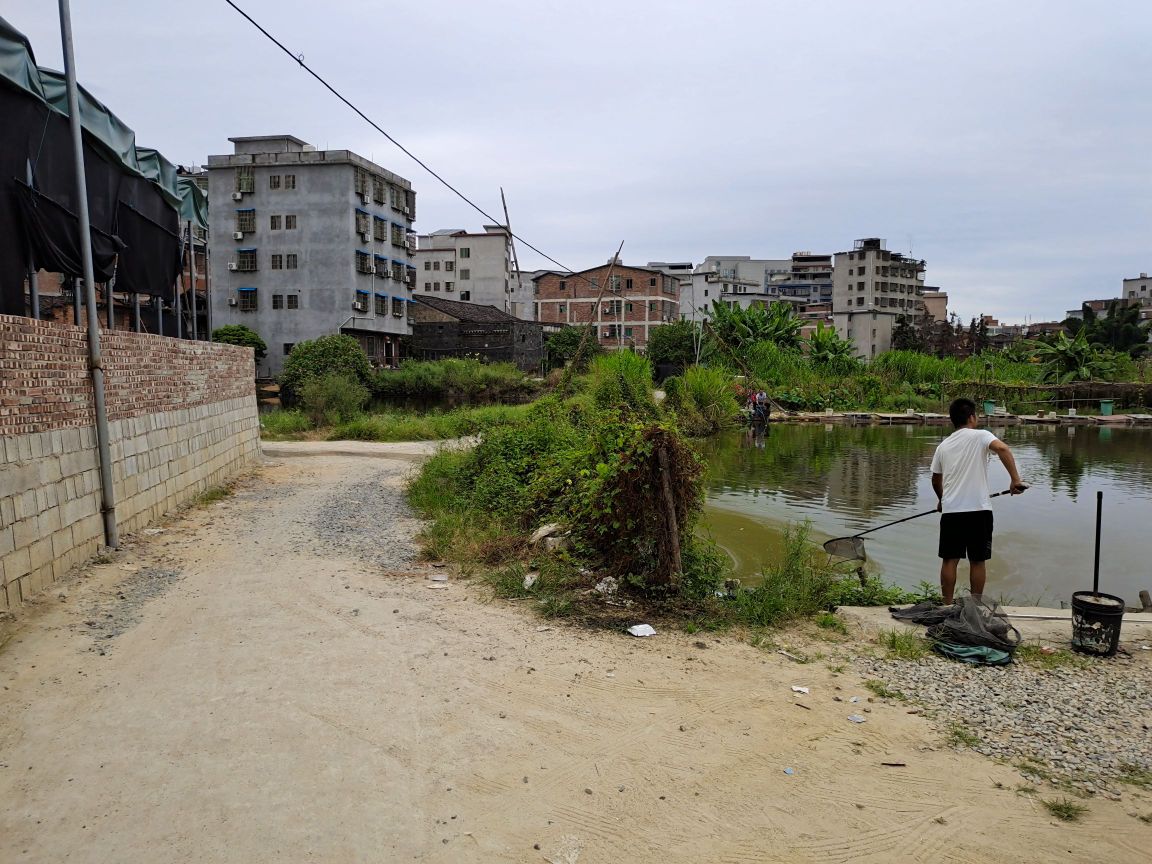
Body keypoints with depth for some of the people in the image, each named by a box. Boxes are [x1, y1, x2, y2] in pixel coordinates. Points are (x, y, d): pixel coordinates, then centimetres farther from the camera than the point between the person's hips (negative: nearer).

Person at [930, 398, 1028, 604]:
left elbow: (935, 480, 23)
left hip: (951, 511, 3)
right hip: (978, 510, -3)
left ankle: (947, 606, 12)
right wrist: (1015, 480, -22)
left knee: (949, 560, 8)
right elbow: (1003, 449, -23)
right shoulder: (980, 436, -1)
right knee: (978, 560, 7)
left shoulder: (943, 446, 12)